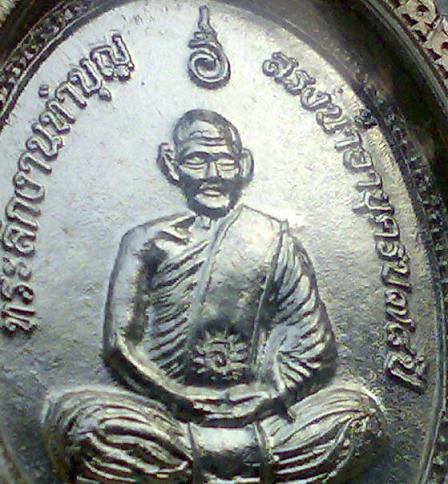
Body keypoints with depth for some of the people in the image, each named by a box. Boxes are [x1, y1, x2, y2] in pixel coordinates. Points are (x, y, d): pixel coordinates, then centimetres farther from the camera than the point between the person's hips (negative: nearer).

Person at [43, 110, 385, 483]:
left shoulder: (274, 240, 10)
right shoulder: (149, 241, 9)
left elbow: (316, 350, 5)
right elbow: (119, 343, 0)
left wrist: (259, 398, -9)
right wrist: (183, 398, -11)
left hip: (253, 414, 2)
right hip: (163, 414, -1)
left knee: (360, 413, -22)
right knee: (73, 415, -29)